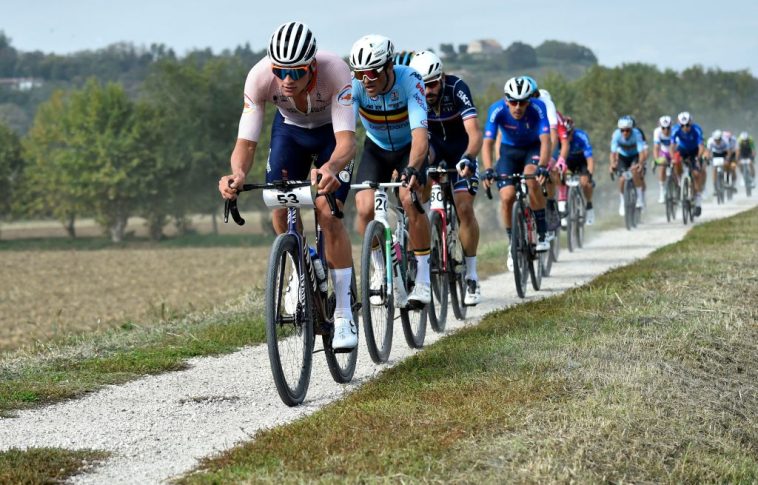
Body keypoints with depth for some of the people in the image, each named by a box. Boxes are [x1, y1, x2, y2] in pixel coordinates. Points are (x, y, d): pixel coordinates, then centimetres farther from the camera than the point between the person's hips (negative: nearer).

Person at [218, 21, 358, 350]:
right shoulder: (260, 77, -34)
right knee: (281, 210, -11)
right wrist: (238, 174, -53)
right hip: (289, 128, 3)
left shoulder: (335, 72, -40)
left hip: (332, 131, -3)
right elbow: (246, 142, -32)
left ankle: (344, 314, -13)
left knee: (328, 213, -19)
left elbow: (346, 141, -47)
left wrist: (330, 168, -68)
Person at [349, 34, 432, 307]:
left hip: (409, 146, -3)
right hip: (376, 148, 3)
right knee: (364, 207, -18)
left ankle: (423, 281, -15)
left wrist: (413, 169, -59)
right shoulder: (354, 85, -26)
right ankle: (381, 271, 7)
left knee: (410, 199, -27)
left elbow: (420, 132, -42)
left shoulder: (410, 81, -33)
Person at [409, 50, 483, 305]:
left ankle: (471, 276, -2)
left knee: (464, 208, -15)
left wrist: (468, 158, -59)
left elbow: (475, 132, -41)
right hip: (432, 143, 2)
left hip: (460, 148, -2)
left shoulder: (457, 88, -32)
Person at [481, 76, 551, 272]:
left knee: (532, 179, -32)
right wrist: (488, 170, -48)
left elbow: (545, 140, -37)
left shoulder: (538, 108, -30)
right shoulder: (497, 110, -28)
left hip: (533, 148, -1)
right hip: (509, 151, 1)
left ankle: (542, 235, -19)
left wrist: (542, 167, -53)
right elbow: (487, 143, -32)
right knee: (507, 197, -17)